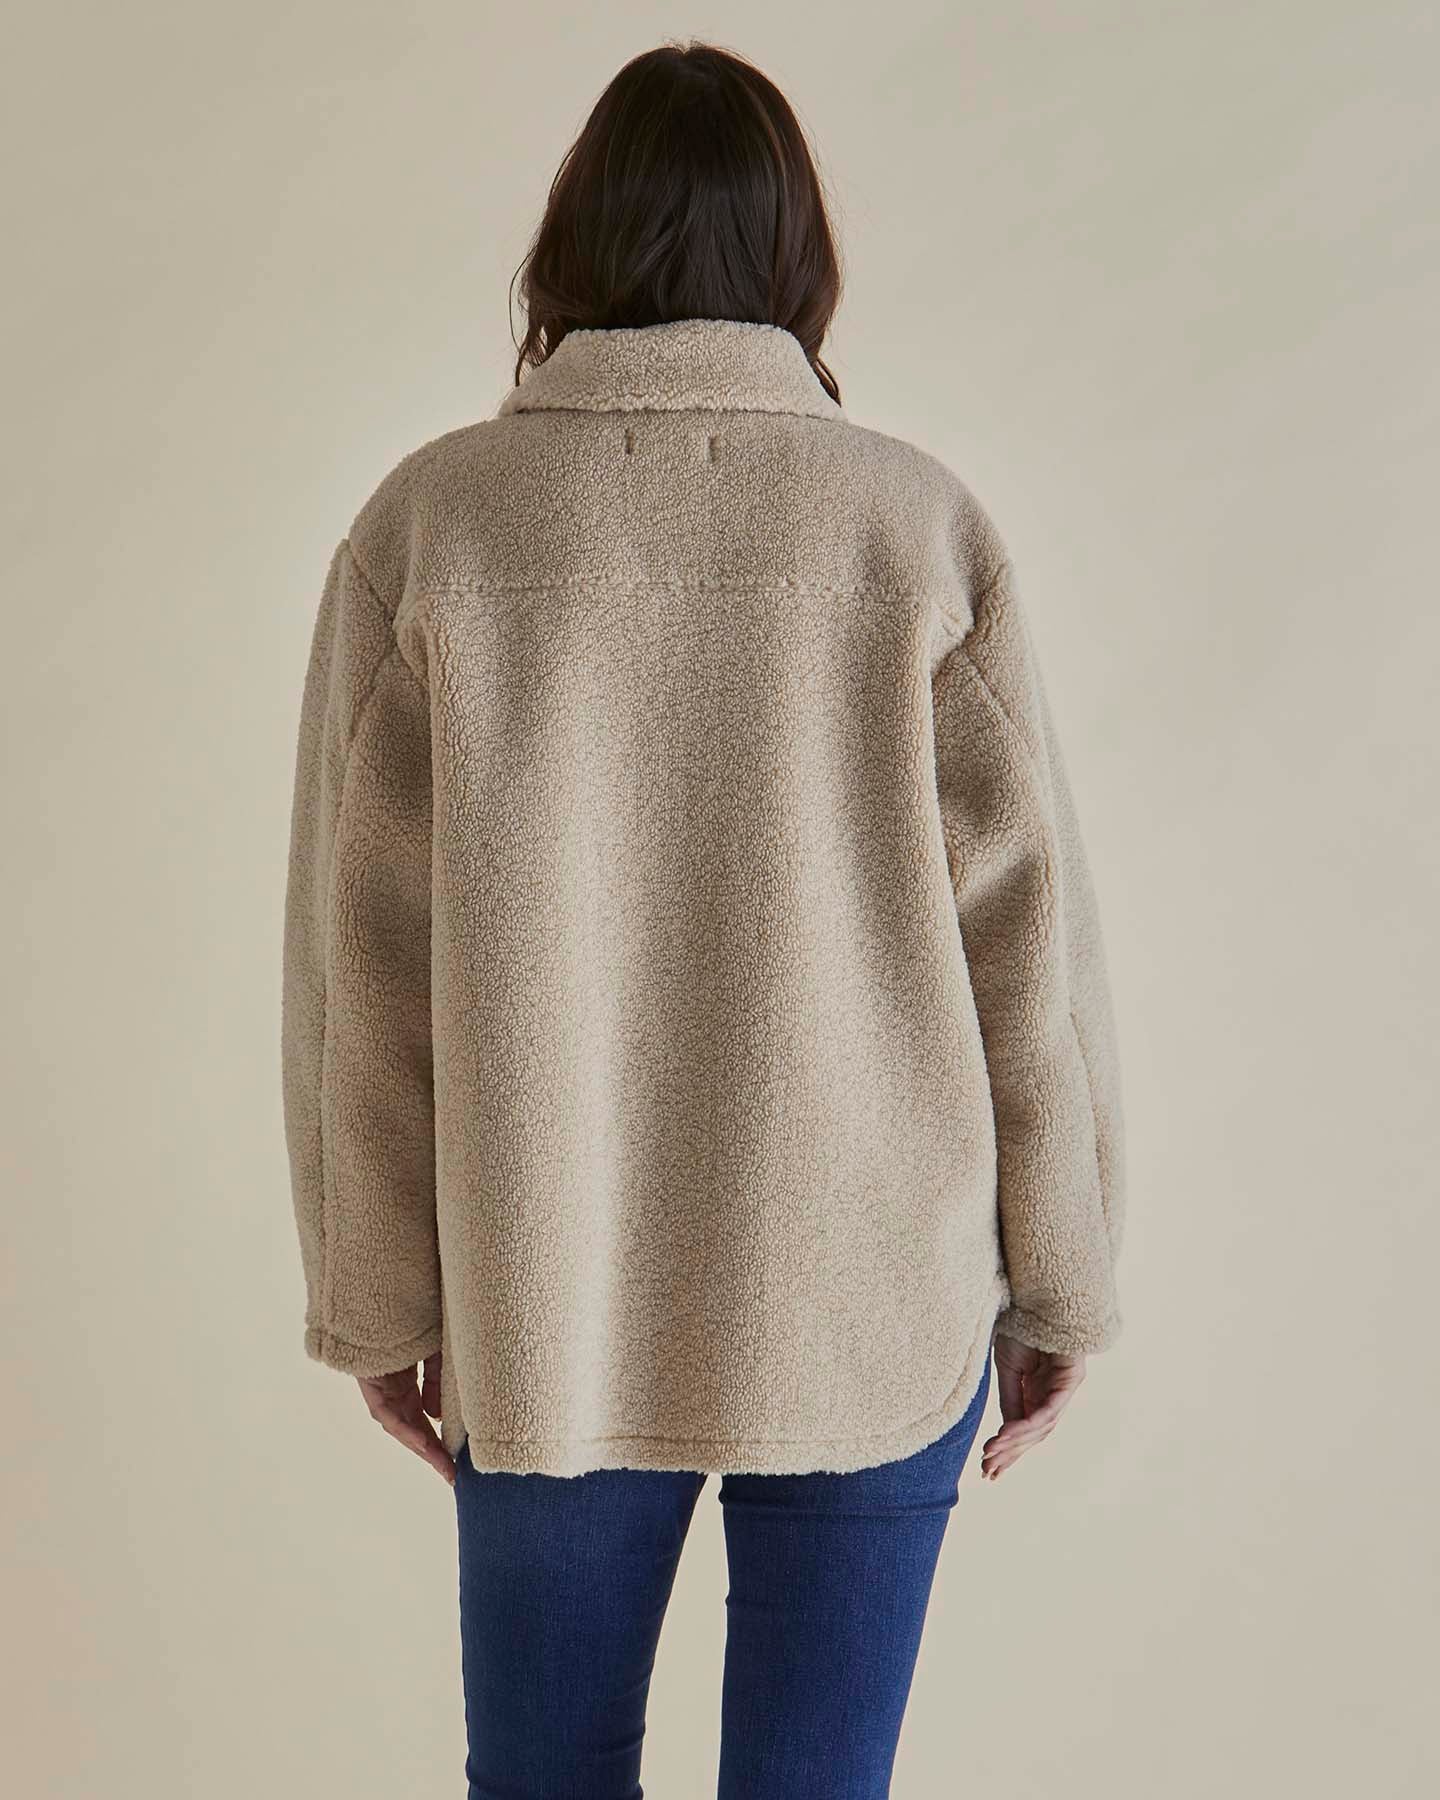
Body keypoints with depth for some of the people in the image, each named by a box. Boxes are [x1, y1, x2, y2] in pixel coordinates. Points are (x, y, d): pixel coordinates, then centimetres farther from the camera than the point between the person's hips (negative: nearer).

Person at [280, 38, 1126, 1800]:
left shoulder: (429, 521, -6)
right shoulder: (918, 523, -6)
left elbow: (359, 966, -4)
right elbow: (1027, 940, -4)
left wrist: (376, 1298, 7)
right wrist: (1057, 1284, 8)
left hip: (543, 1317, 1)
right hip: (875, 1304, 0)